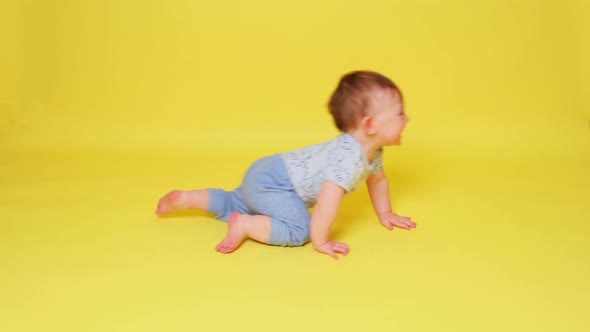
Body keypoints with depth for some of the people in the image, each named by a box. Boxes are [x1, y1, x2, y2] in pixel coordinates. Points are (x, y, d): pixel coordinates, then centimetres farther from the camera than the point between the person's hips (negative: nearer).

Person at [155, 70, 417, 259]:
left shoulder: (372, 150, 2)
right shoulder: (349, 156, -30)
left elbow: (377, 178, 22)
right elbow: (328, 197, -38)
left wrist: (385, 214, 23)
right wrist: (320, 241, -32)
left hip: (267, 175, 10)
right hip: (272, 180, -10)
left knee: (235, 205, 28)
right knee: (298, 229, -29)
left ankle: (186, 199, 34)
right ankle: (244, 225, -18)